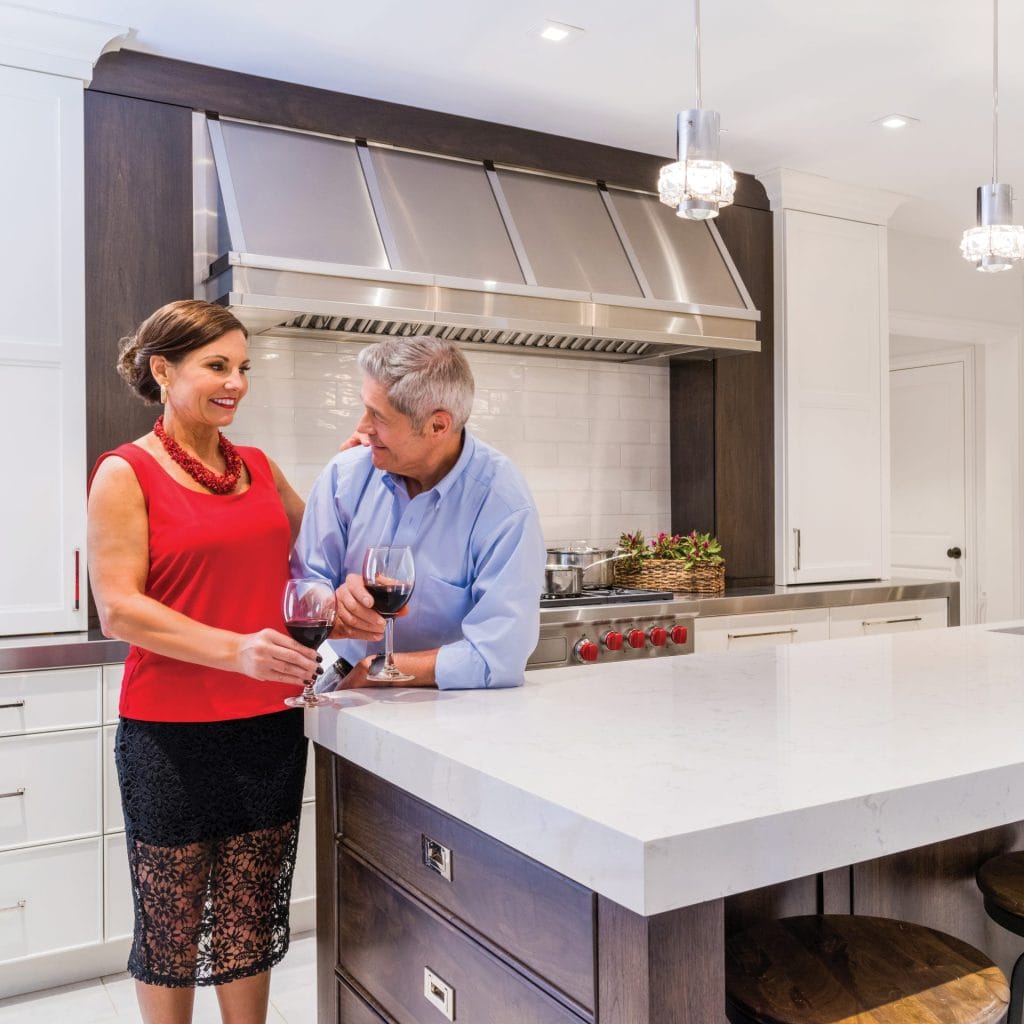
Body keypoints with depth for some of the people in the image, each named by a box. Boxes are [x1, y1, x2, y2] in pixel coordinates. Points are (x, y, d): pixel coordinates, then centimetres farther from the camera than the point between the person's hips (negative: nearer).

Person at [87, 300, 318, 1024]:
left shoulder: (258, 468, 9)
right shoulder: (126, 473, -7)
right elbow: (118, 609, -14)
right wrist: (235, 649, -26)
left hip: (270, 727, 5)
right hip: (171, 734, -4)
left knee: (251, 918, 16)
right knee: (172, 923, 13)